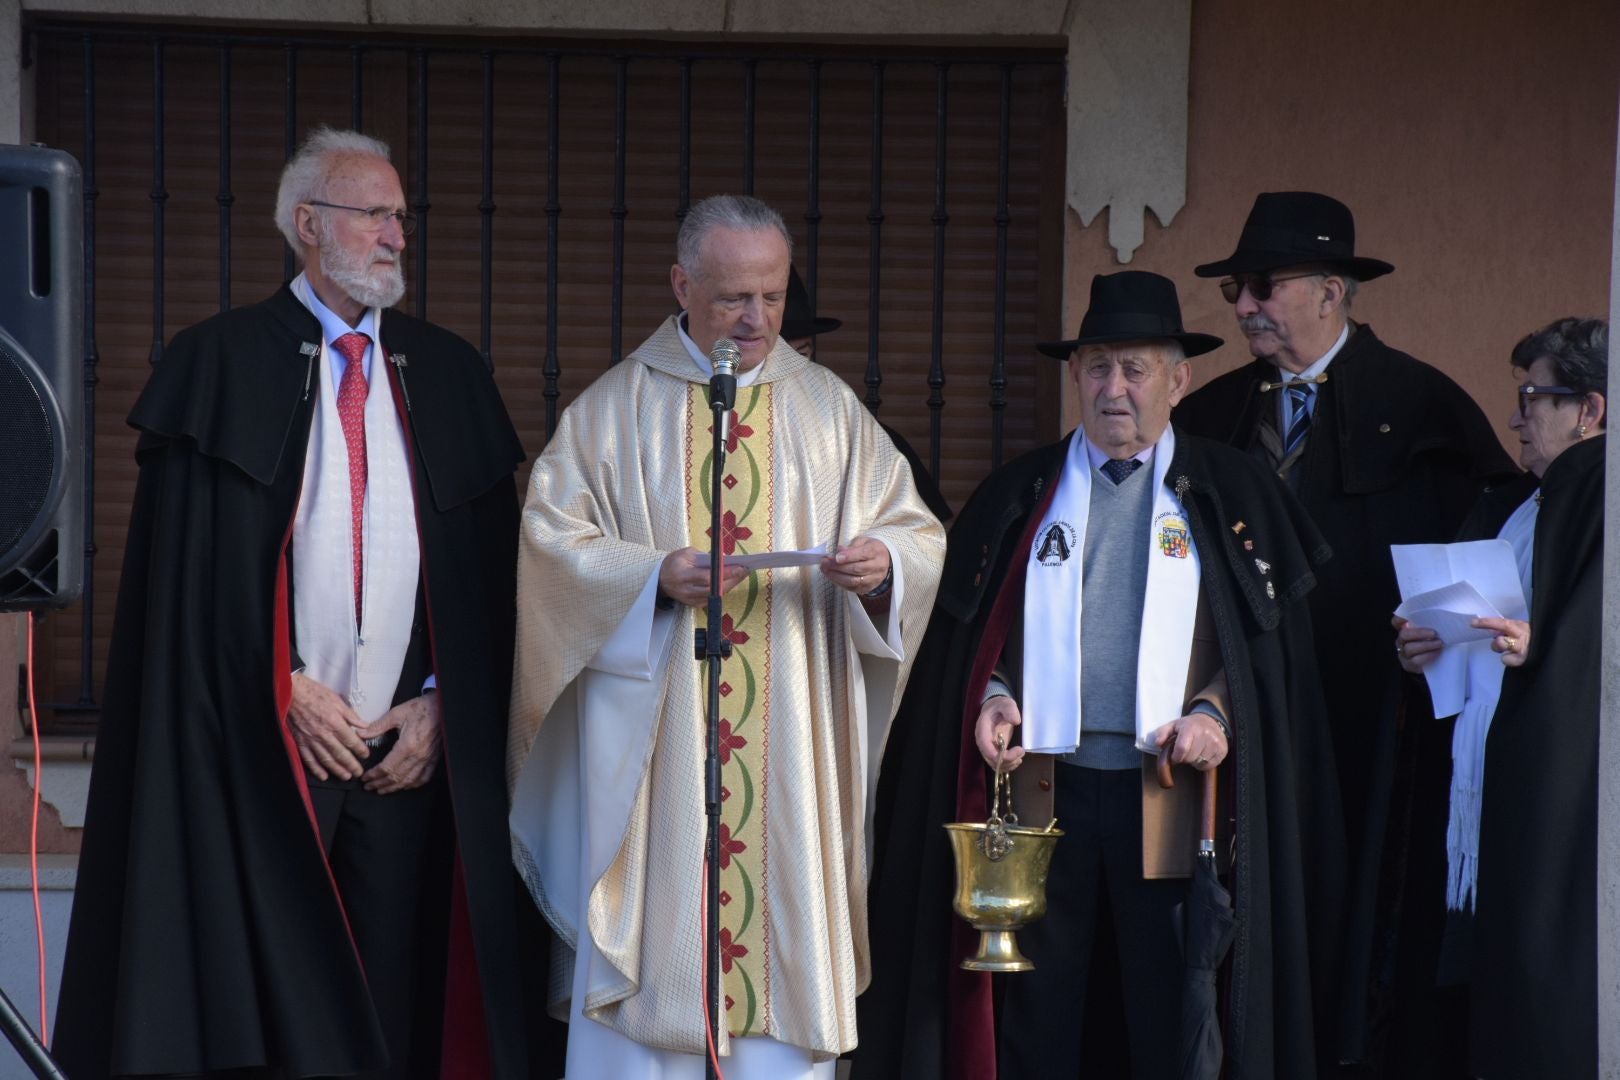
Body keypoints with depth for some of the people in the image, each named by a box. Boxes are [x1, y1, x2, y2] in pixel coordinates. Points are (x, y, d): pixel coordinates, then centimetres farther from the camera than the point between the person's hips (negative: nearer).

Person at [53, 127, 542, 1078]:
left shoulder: (449, 373, 12)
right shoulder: (222, 363, 2)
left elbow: (489, 570, 11)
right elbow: (189, 569, -3)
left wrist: (441, 707, 1)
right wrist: (285, 686, -9)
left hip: (409, 752, 3)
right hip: (263, 747, -3)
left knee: (395, 1000, 3)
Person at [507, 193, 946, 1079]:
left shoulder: (828, 408, 11)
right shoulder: (613, 410, 6)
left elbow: (917, 534, 9)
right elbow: (553, 540, 0)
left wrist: (884, 562, -14)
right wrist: (654, 574, -16)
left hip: (793, 745, 2)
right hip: (653, 752, -1)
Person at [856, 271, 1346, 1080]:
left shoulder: (1232, 492, 8)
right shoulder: (1019, 494, 14)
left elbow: (1268, 640, 6)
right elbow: (972, 632, 14)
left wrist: (1216, 713, -10)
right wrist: (992, 698, -4)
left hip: (1169, 795, -1)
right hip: (1043, 790, 1)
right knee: (1036, 1014, 1)